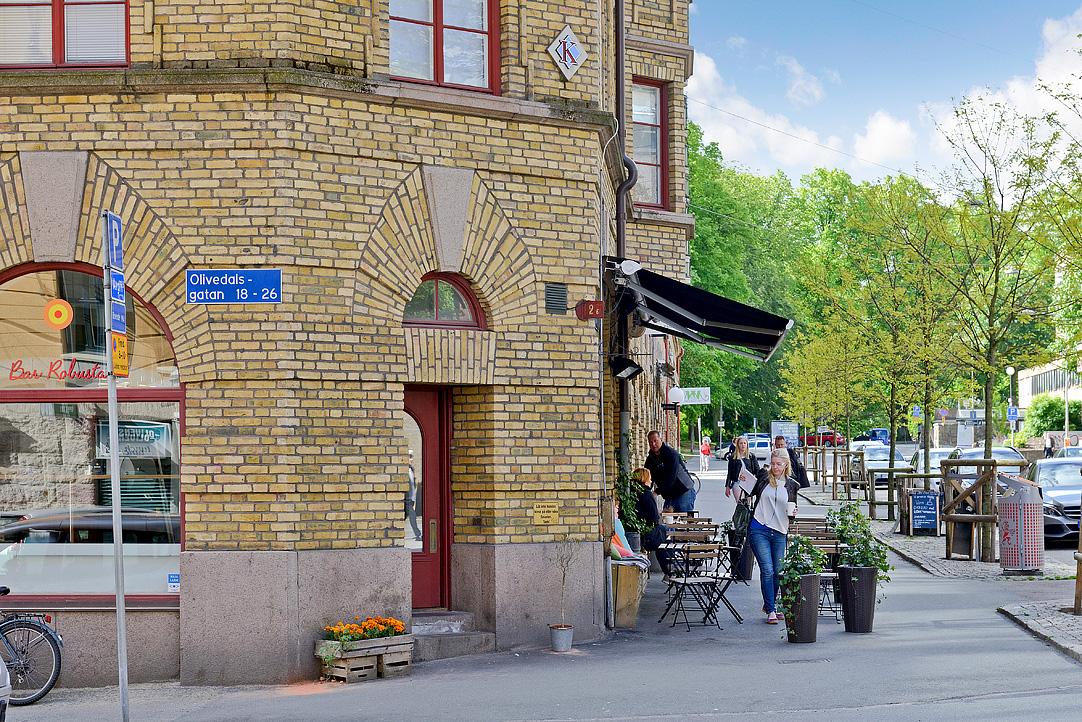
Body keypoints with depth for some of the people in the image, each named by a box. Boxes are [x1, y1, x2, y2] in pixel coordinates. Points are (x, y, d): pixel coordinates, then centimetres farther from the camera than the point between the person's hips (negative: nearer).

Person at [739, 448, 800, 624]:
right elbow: (750, 493, 15)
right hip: (759, 530, -3)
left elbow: (792, 508, 17)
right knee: (767, 570, -9)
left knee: (777, 572, 9)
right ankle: (771, 611, -5)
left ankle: (769, 605, 29)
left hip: (779, 533, 3)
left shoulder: (791, 485, 7)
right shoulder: (763, 475, 2)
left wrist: (793, 512, -3)